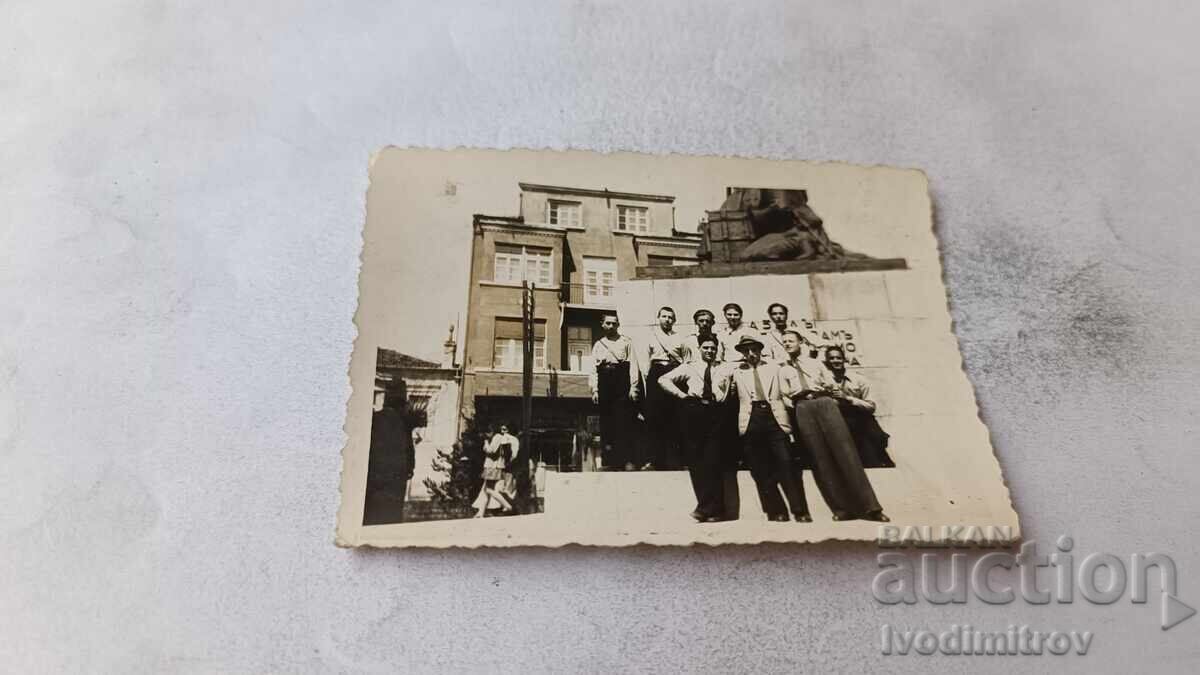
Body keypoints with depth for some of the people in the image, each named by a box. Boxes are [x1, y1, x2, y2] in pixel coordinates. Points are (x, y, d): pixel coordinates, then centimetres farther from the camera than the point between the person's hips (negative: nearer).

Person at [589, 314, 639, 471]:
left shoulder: (626, 342, 10)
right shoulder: (598, 345, 18)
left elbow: (632, 365, 3)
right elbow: (593, 369, 13)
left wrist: (633, 387, -6)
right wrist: (594, 390, 2)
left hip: (622, 382, -3)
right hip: (604, 383, 3)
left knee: (624, 421, -8)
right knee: (606, 422, 3)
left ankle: (628, 460, -7)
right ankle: (608, 460, 9)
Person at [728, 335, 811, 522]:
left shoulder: (774, 368, 17)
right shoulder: (737, 372, 15)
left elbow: (783, 394, 15)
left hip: (774, 418, 0)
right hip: (751, 421, 1)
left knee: (786, 464, -8)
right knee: (760, 469, -1)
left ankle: (800, 511, -5)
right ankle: (776, 511, 6)